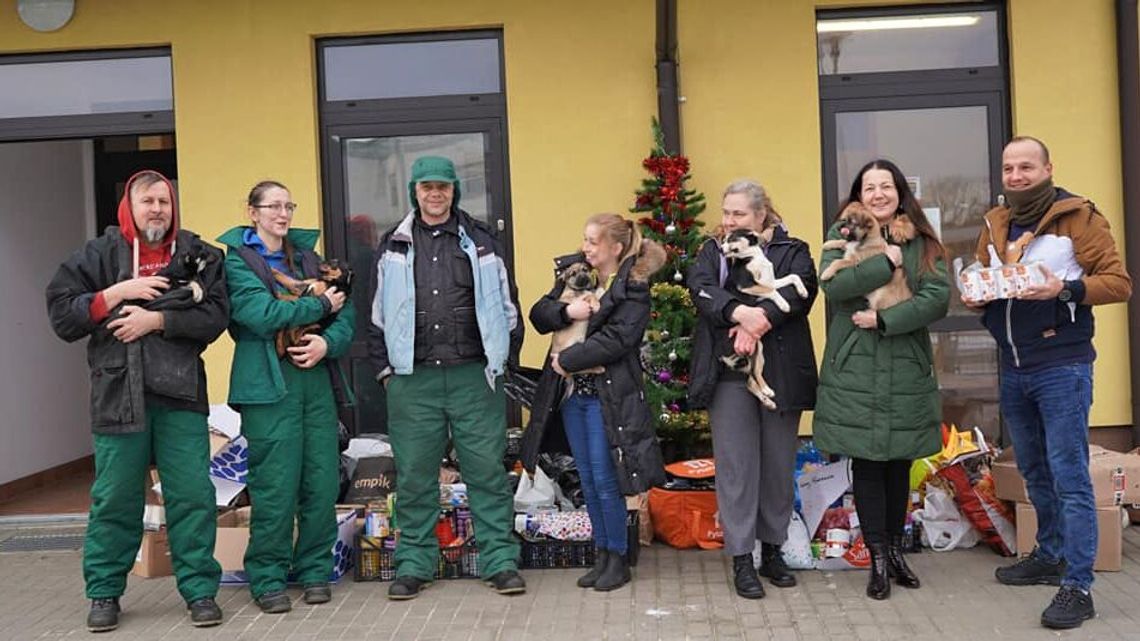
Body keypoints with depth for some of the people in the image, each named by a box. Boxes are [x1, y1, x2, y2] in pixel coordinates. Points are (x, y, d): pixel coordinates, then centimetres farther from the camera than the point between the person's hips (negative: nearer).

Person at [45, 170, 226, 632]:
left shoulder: (197, 255, 8)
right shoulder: (99, 255, 7)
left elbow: (215, 315, -4)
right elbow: (61, 315, 1)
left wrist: (156, 320, -13)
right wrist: (117, 292, -10)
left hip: (180, 394, 0)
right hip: (118, 395, 0)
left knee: (192, 496, 0)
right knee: (114, 500, 7)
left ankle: (200, 589, 12)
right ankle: (104, 593, 21)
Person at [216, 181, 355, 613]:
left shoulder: (306, 255, 17)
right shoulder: (236, 260, 2)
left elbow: (345, 312, 11)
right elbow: (262, 315, -14)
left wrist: (328, 342, -10)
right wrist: (321, 305, -5)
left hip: (316, 379, 5)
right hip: (268, 384, -5)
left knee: (323, 481, 3)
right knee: (275, 487, -4)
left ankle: (315, 570, 17)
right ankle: (267, 579, 10)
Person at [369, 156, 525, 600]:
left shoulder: (481, 242, 8)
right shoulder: (393, 247, 11)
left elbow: (507, 305, 10)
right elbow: (378, 313, 13)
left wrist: (503, 361, 5)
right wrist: (385, 369, 7)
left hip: (474, 376, -1)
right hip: (412, 379, 1)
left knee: (487, 471, 1)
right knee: (414, 476, 5)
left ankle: (501, 561, 9)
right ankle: (413, 564, 16)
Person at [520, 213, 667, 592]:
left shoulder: (633, 288, -8)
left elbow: (617, 338, -18)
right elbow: (539, 315, 5)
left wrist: (567, 360, -15)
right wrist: (566, 311, -15)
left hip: (607, 396, -6)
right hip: (570, 393, 6)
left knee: (604, 480, -2)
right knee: (587, 480, 12)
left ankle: (618, 558, 13)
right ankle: (602, 554, 24)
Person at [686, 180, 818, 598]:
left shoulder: (791, 251, 7)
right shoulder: (713, 251, 12)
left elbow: (802, 288, -12)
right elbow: (701, 288, -8)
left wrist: (761, 318, -25)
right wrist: (740, 312, -25)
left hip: (781, 372, 0)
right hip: (728, 374, 0)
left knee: (779, 463, 8)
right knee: (735, 465, -1)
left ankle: (772, 550, 23)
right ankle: (741, 559, 7)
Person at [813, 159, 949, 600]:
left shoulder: (922, 242, 7)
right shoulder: (842, 235, 4)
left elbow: (938, 298, -7)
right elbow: (833, 285, -14)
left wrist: (884, 320, -16)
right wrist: (887, 261, -15)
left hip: (907, 373, 2)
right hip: (854, 372, -2)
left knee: (899, 463, 10)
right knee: (866, 464, 0)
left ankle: (895, 548, 25)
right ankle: (879, 558, 10)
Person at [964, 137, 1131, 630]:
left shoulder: (1079, 216, -7)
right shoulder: (994, 224, 11)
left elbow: (1119, 283, -11)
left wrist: (1065, 288, -26)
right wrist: (976, 296, -5)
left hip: (1061, 365, -6)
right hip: (1012, 368, 6)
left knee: (1069, 477, -5)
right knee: (1034, 473, 16)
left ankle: (1077, 586, 0)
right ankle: (1050, 556, 32)